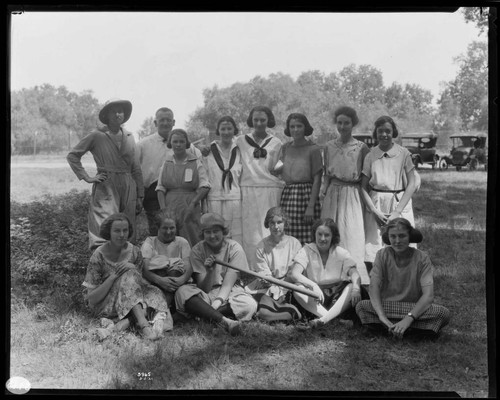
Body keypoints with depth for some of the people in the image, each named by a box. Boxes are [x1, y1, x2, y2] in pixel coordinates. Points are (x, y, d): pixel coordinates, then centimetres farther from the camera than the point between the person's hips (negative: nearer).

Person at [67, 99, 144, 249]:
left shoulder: (129, 137, 12)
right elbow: (72, 155, 4)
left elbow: (136, 168, 14)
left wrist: (140, 196, 11)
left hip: (128, 187, 5)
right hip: (105, 187, -4)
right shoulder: (97, 136, -1)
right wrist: (87, 178, -5)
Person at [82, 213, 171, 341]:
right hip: (105, 305, -4)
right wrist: (113, 277, -26)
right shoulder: (99, 255, -14)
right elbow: (91, 299, -14)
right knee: (128, 275, -29)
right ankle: (144, 324, -41)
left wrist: (133, 268, -22)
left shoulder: (134, 251, -3)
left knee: (154, 294, -24)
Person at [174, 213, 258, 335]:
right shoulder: (197, 250, -6)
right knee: (182, 292, -30)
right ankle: (225, 321, -42)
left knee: (250, 305, -32)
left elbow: (228, 284, -16)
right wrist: (209, 271, -30)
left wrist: (216, 303, -31)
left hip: (229, 293, -1)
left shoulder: (234, 248, -9)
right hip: (206, 295, 1)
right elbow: (203, 289, -11)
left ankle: (204, 314, -23)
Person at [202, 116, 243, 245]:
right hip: (214, 199, -1)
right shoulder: (208, 151, 4)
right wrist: (203, 206, 0)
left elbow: (243, 177, 14)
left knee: (237, 238, -1)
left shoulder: (239, 151, 8)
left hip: (235, 199, 1)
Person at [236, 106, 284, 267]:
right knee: (250, 233, -1)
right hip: (248, 192, 1)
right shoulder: (241, 141, 10)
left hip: (270, 192, 0)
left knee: (270, 233, -5)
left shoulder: (276, 143, 9)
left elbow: (274, 169, 8)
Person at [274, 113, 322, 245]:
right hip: (287, 196, 4)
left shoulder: (313, 149, -1)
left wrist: (311, 206, -12)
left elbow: (317, 179, -5)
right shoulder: (285, 148, 13)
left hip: (306, 195, -4)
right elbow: (274, 171, 15)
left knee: (306, 241, -7)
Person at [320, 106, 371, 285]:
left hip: (353, 196, -3)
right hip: (332, 195, 3)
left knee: (352, 236, -4)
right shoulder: (329, 147, 8)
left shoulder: (361, 148, -2)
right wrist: (323, 188, -2)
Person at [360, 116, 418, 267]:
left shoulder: (404, 154, 1)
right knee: (374, 250, -4)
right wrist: (375, 211, -8)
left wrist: (397, 211, -10)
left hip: (400, 203, -1)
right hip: (375, 205, 1)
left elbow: (412, 184, -2)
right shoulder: (370, 156, 4)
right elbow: (363, 187, 4)